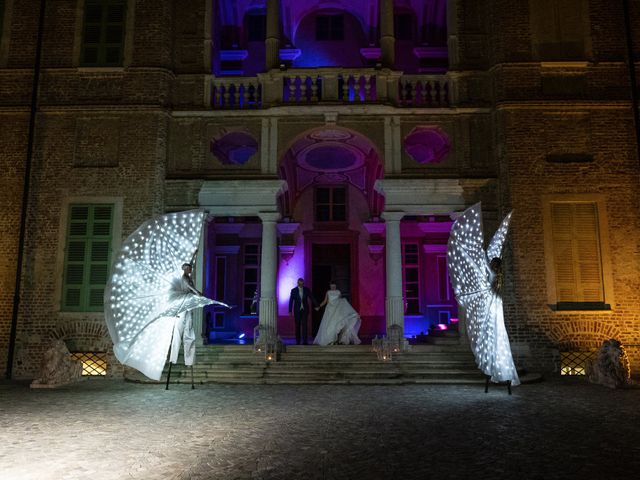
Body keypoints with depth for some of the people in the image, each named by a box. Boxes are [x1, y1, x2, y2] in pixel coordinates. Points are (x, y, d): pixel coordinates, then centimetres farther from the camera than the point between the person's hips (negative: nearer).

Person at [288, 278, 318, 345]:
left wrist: (316, 305, 1)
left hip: (305, 310, 0)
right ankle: (297, 341, 12)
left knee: (304, 325, -8)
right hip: (297, 310, 0)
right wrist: (290, 311, -3)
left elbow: (312, 298, 6)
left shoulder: (306, 290, 3)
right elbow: (291, 301, 0)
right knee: (297, 326, 4)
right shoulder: (293, 290, -1)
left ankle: (305, 341, -10)